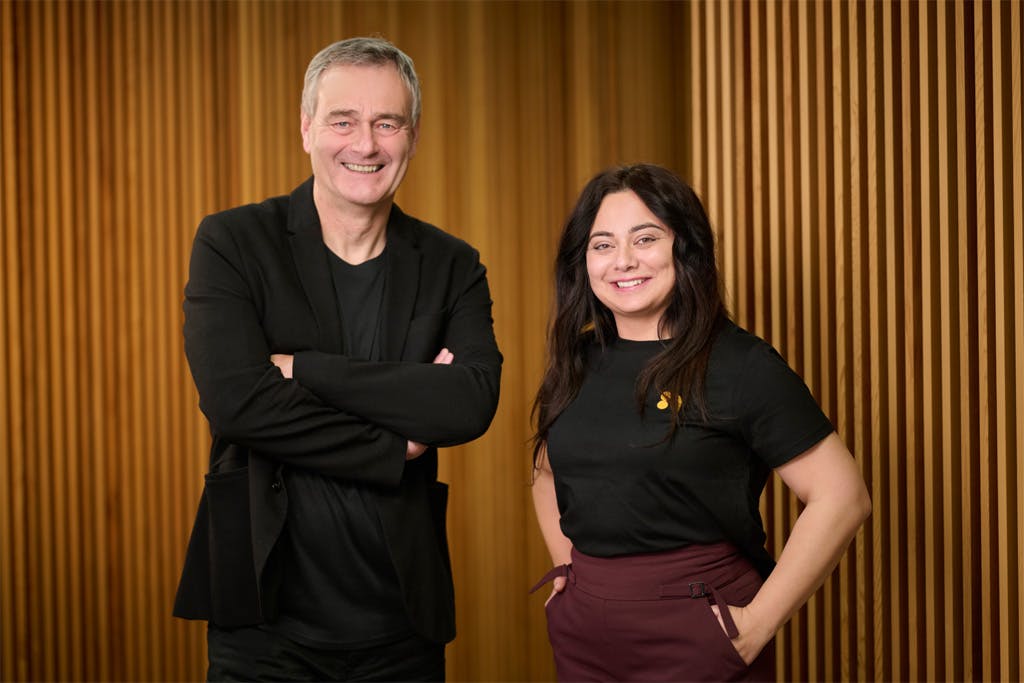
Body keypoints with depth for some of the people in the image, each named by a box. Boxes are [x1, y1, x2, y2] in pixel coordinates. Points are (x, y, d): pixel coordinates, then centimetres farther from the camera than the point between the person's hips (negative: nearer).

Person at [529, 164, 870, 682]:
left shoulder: (739, 364, -11)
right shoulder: (577, 363, 6)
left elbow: (841, 497, -15)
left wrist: (757, 624, -16)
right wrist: (568, 568, 10)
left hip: (696, 638, -5)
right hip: (582, 636, 5)